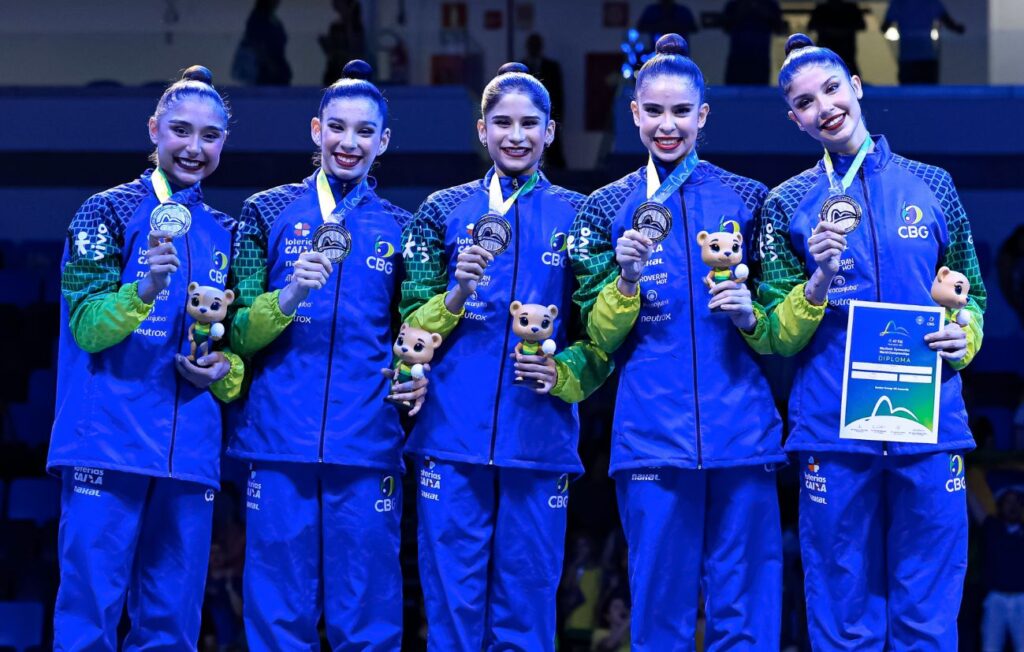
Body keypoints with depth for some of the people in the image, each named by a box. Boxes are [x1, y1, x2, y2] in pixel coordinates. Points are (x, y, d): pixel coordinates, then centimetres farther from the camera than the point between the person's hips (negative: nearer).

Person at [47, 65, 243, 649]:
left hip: (191, 455, 5)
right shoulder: (109, 212, 2)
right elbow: (85, 325, -6)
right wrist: (145, 288, -24)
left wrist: (226, 374, 1)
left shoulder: (225, 234, 16)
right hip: (108, 443, -5)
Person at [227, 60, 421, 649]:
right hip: (280, 441, -1)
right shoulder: (269, 213, 9)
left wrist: (415, 380, -5)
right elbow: (239, 336, 5)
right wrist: (290, 294, -13)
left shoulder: (399, 229, 11)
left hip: (367, 446, 1)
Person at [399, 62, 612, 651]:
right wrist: (457, 292, -12)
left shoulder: (576, 216, 7)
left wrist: (561, 374, -10)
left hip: (540, 441, 0)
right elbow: (412, 327, 7)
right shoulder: (444, 211, 9)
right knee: (452, 603, 0)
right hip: (453, 437, 0)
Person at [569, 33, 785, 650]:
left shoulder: (746, 199, 8)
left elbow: (778, 337, 12)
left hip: (741, 431, 0)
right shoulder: (609, 207, 8)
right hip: (652, 434, 0)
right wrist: (626, 277, -11)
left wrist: (750, 316, -9)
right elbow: (600, 338, 6)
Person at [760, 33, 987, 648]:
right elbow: (778, 338, 5)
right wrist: (819, 280, -13)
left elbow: (971, 294, 18)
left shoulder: (932, 185, 9)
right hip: (834, 433, 0)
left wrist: (965, 336, -3)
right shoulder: (788, 205, 7)